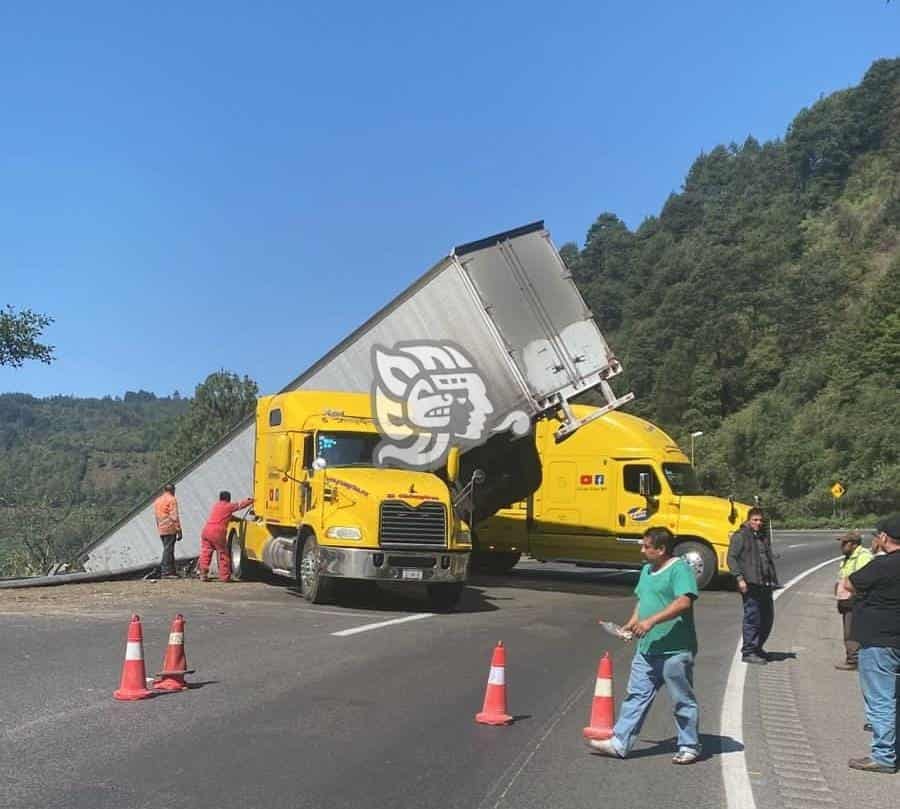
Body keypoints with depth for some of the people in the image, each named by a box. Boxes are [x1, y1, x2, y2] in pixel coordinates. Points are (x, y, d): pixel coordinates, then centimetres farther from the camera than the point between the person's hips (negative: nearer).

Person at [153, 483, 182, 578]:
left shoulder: (157, 500, 18)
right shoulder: (171, 500, -7)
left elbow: (157, 516, 19)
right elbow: (174, 517, -13)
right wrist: (179, 531, -13)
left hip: (161, 530, 8)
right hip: (170, 529, -8)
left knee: (168, 550, 13)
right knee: (168, 550, -7)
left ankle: (171, 570, 16)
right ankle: (166, 572, -9)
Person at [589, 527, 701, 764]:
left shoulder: (680, 569, -14)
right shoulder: (647, 570, 14)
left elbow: (684, 602, -26)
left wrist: (651, 620, -29)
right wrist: (633, 621, 10)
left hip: (675, 651, -8)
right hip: (647, 649, 8)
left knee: (682, 700, 6)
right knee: (636, 696, 10)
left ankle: (689, 747, 20)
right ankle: (619, 743, 13)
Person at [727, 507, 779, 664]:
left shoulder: (764, 537, 20)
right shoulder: (740, 536, -3)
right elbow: (731, 558, -9)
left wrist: (774, 579, 18)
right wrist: (739, 578, -17)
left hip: (765, 585, 8)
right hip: (750, 584, -8)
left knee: (767, 617, 12)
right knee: (752, 617, -6)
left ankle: (757, 647, 27)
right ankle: (748, 652, 2)